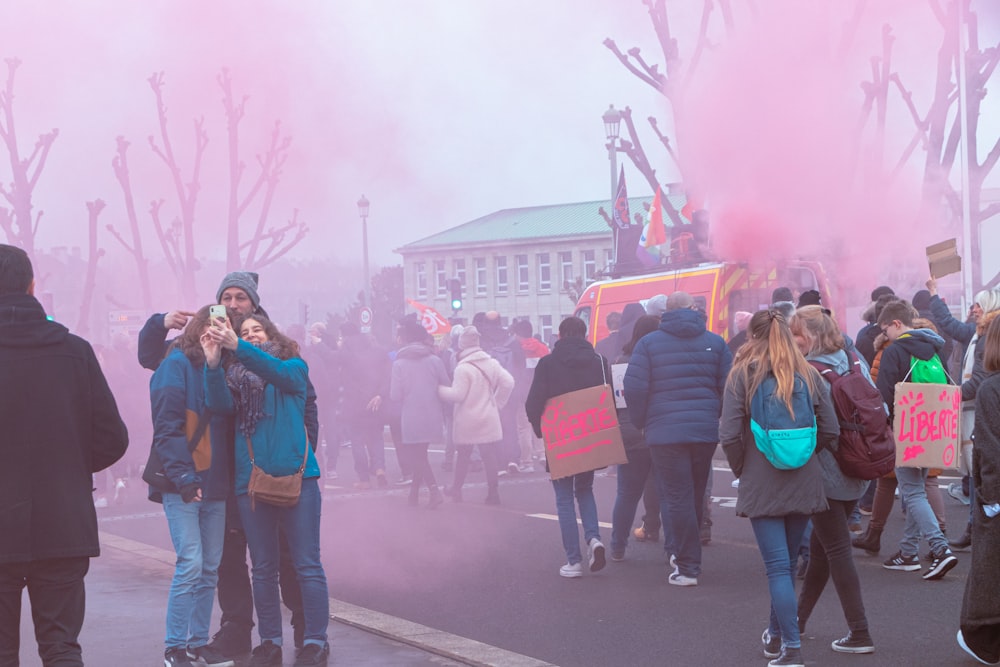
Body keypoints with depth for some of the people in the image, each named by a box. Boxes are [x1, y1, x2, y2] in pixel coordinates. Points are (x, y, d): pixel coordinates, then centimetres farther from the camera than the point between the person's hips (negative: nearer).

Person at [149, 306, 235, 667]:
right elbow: (167, 426, -13)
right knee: (190, 563, -9)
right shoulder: (177, 364, -6)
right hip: (183, 484, -7)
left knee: (210, 568, 8)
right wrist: (183, 477, -19)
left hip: (213, 484, 7)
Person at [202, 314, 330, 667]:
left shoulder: (294, 366, 8)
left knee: (307, 565, -2)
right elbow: (220, 404, -7)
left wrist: (238, 347, -27)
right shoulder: (236, 376, 13)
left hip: (295, 475, -3)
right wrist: (213, 362, -21)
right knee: (262, 568, 9)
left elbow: (279, 372, -15)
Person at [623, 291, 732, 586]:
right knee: (696, 495, 17)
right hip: (706, 430, 3)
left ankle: (688, 568, -1)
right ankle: (685, 555, 29)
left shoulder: (648, 343, -1)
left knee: (676, 498, 0)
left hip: (665, 432, -3)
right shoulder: (715, 342, 6)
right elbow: (729, 386, 3)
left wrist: (640, 422, 9)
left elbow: (634, 388, -6)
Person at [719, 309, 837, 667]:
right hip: (804, 482, 4)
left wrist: (741, 469, 3)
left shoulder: (742, 375, -6)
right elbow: (830, 430, 0)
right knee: (787, 562, 18)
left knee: (778, 566, -3)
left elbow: (729, 435, -12)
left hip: (761, 485, -4)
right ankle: (776, 634, 33)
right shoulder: (808, 374, 3)